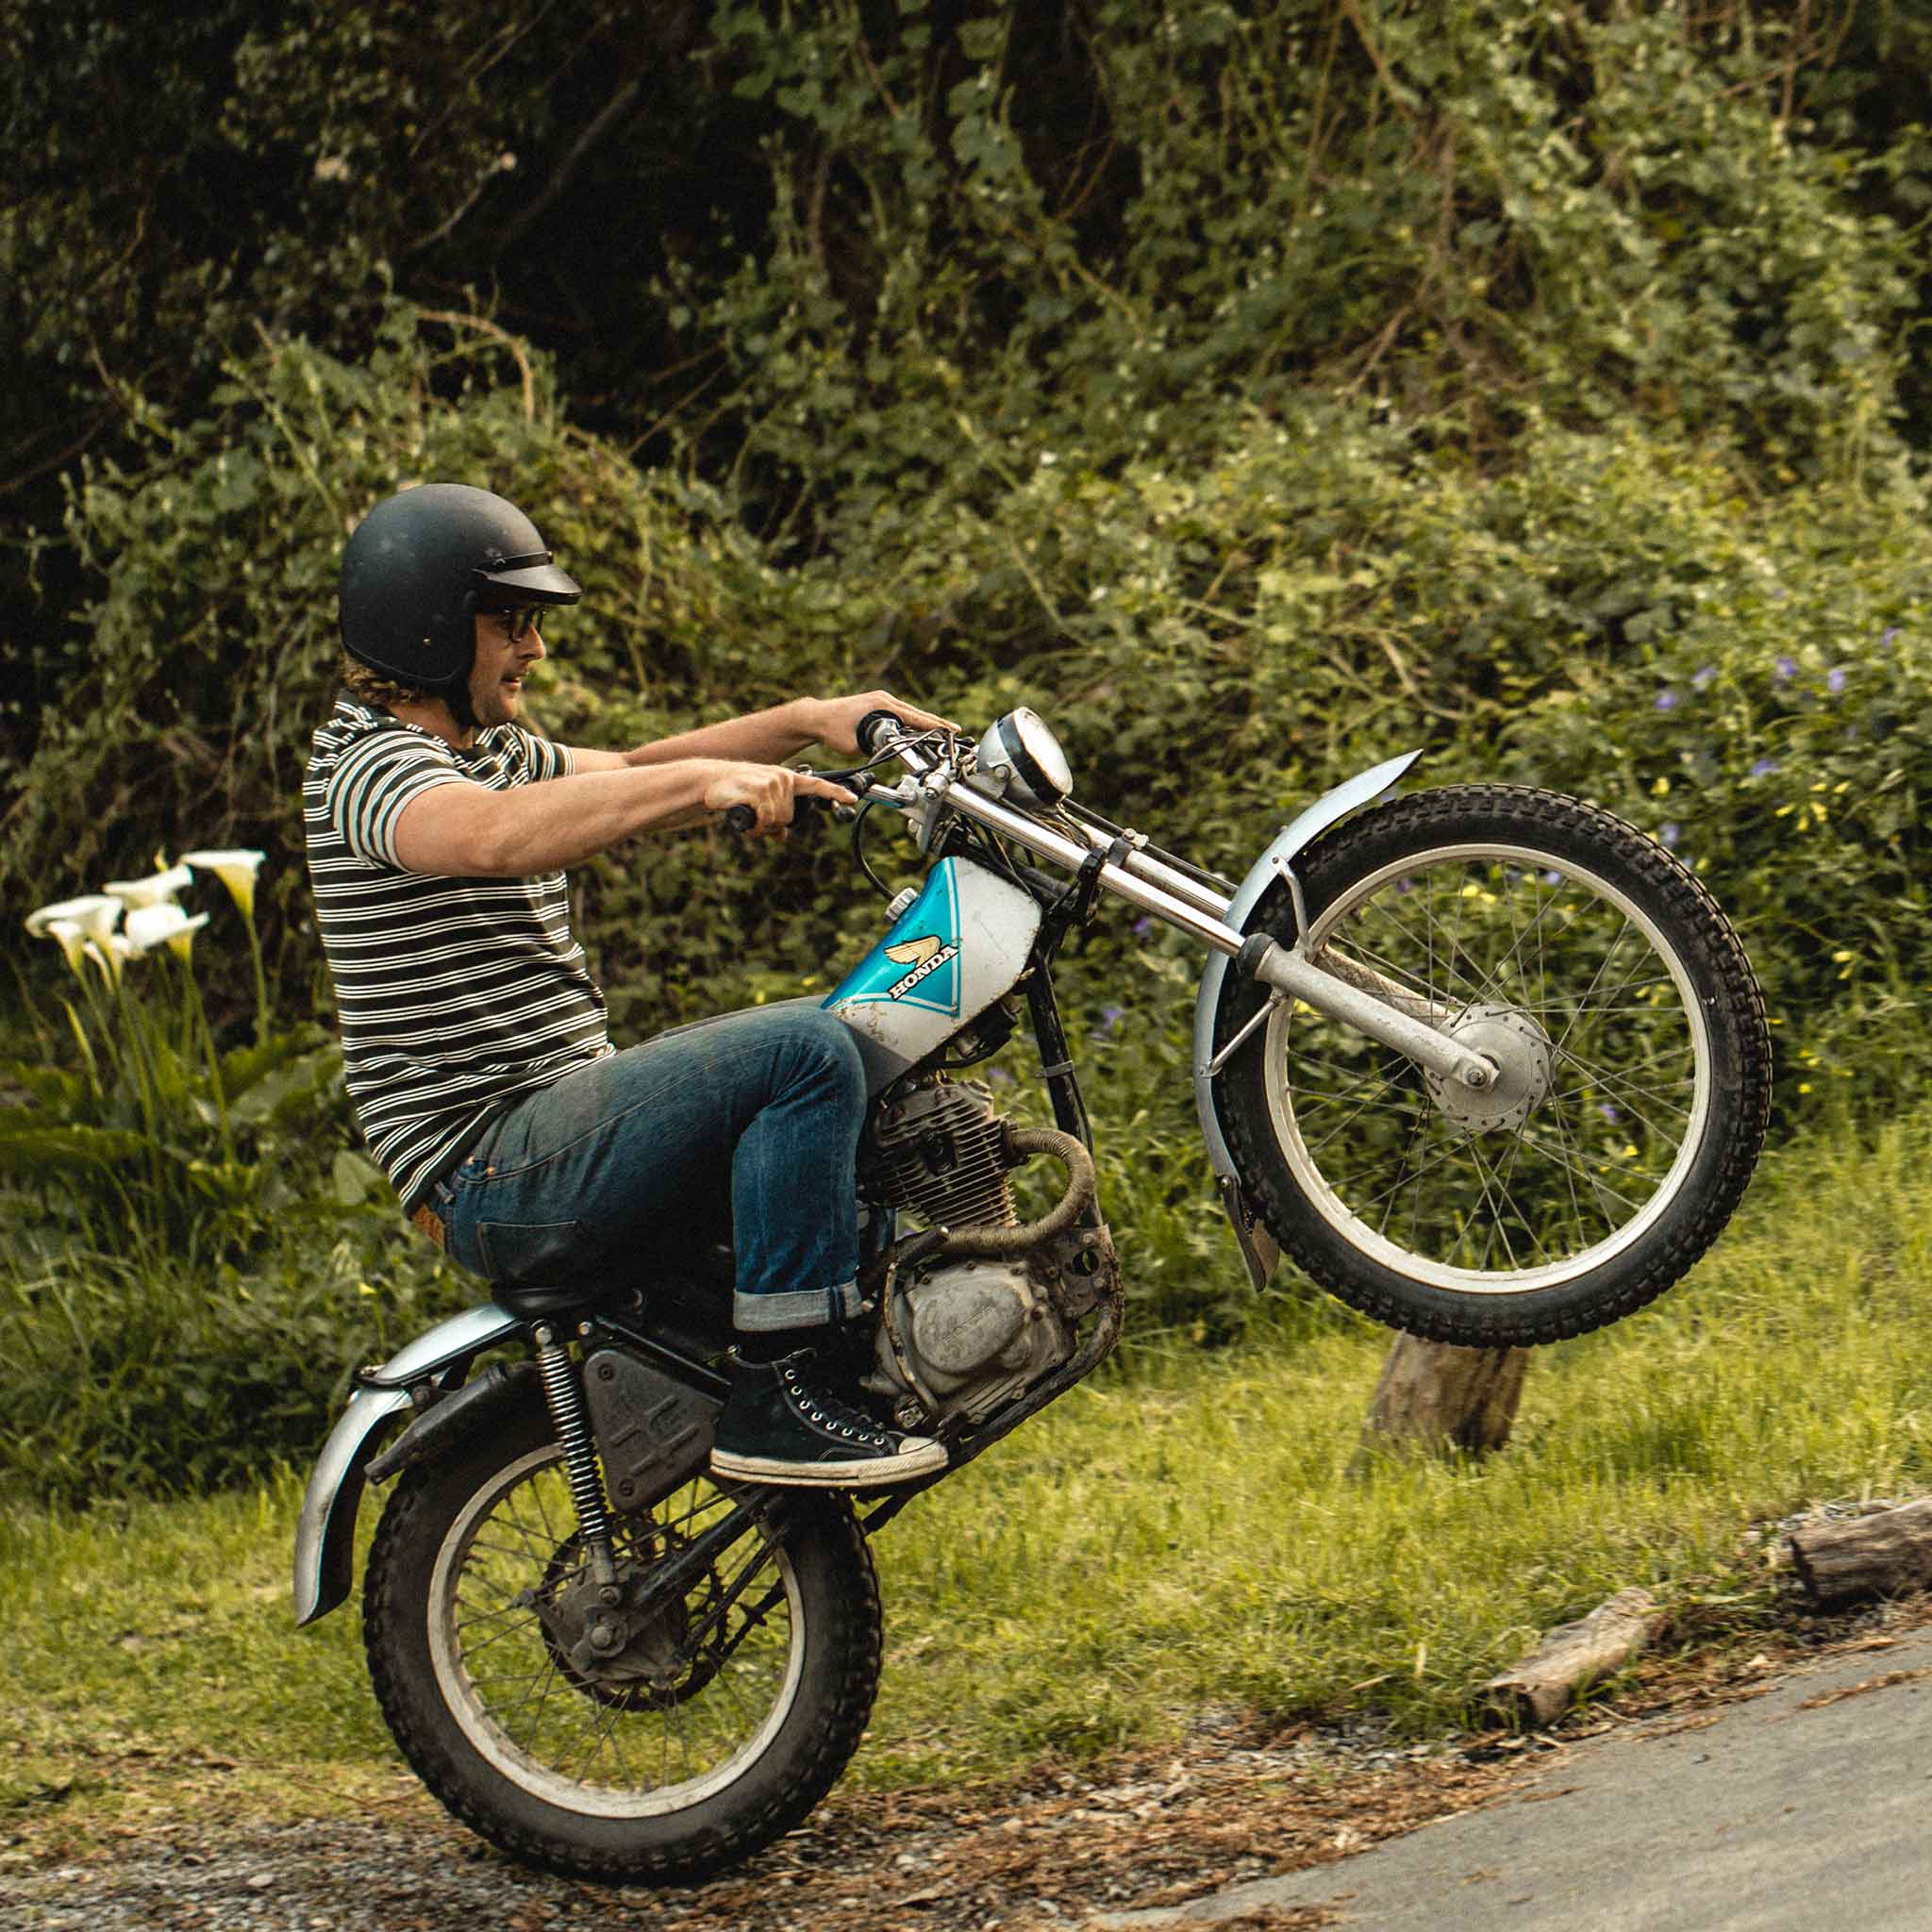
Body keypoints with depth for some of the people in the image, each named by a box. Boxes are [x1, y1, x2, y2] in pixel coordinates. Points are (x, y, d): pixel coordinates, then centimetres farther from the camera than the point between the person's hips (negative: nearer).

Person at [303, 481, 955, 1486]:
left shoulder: (492, 750, 19)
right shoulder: (371, 765, -14)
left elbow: (625, 775, 25)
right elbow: (492, 834, -35)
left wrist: (805, 721, 11)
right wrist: (704, 781, -42)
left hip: (559, 1119, 11)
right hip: (491, 1170, -11)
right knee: (804, 1051, -27)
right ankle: (774, 1402, -25)